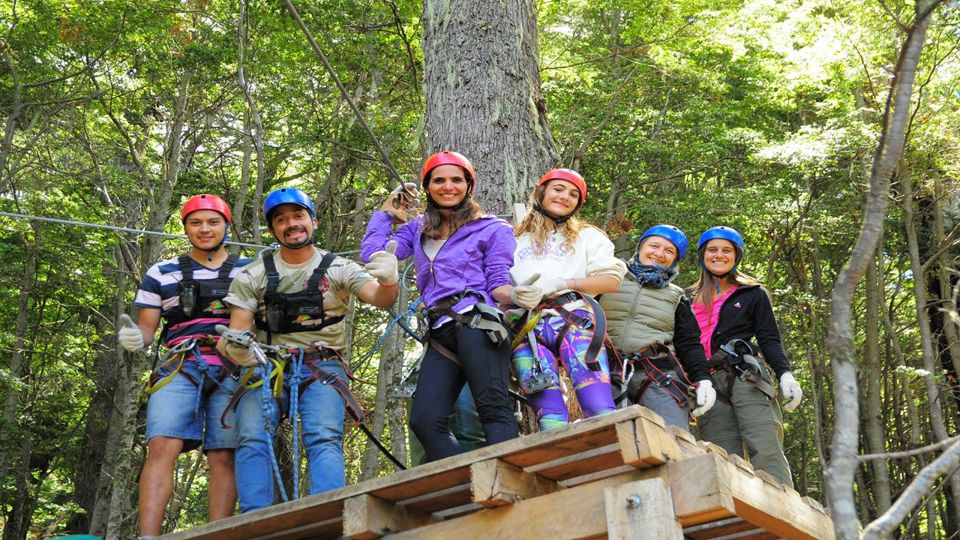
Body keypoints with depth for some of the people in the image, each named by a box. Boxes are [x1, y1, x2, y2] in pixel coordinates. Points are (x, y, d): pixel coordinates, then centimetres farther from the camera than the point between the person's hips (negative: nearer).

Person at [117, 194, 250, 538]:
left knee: (223, 458, -7)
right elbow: (146, 326, 15)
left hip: (233, 371, 0)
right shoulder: (162, 273, 17)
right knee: (162, 447, -17)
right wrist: (134, 338, -9)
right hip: (179, 368, 0)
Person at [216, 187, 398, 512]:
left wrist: (388, 281, -36)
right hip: (265, 365, 2)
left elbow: (380, 299, -11)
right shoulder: (253, 276, 8)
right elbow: (236, 332, 3)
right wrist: (235, 348, -23)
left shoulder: (339, 269, 4)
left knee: (325, 440, -24)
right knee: (252, 439, -21)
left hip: (322, 366, -1)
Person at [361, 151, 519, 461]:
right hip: (441, 335, 4)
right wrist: (386, 214, 24)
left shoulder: (493, 229, 13)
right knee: (425, 421, -15)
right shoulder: (417, 229, 24)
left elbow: (498, 284, 5)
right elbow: (371, 257, 14)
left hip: (477, 323, -4)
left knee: (493, 409, -22)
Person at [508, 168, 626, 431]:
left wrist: (561, 284, -2)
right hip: (527, 327, 1)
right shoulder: (517, 239, 27)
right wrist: (515, 295, -8)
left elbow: (612, 279, 11)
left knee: (595, 395, -23)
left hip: (574, 319, -1)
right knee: (545, 402, -20)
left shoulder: (586, 235, 25)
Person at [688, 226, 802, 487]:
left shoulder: (753, 294, 17)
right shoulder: (689, 298, 24)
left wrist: (785, 374, -8)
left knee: (766, 453, -18)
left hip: (744, 378, -2)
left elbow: (770, 341, 9)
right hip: (707, 385, 3)